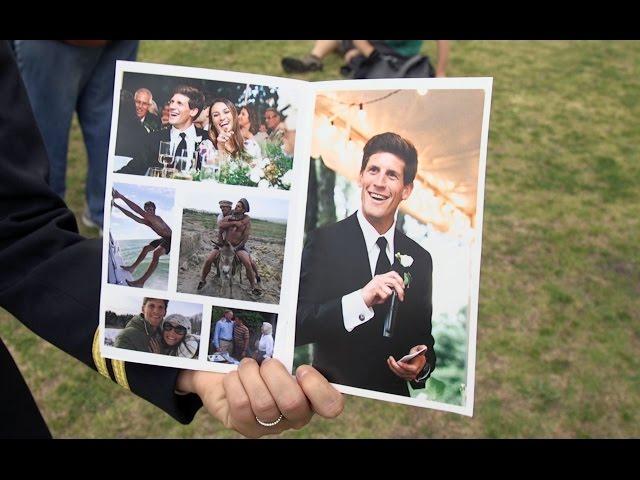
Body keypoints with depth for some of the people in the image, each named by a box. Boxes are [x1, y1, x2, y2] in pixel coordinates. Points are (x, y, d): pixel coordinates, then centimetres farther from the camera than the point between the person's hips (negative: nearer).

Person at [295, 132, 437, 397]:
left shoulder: (420, 259, 5)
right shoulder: (323, 241, -6)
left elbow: (423, 337, 15)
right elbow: (295, 327, -14)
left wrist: (422, 364, -5)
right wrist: (360, 300, -24)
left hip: (395, 396, 3)